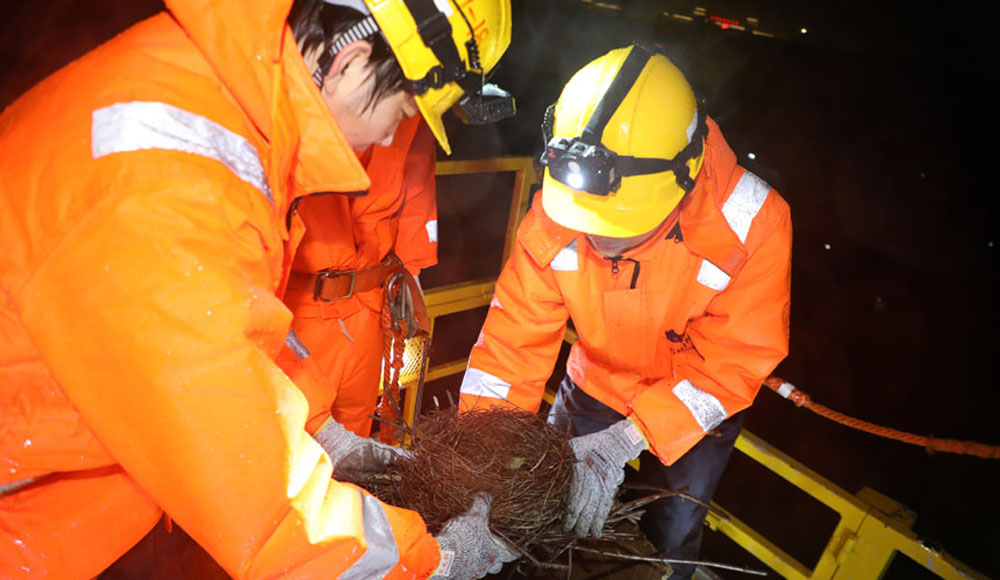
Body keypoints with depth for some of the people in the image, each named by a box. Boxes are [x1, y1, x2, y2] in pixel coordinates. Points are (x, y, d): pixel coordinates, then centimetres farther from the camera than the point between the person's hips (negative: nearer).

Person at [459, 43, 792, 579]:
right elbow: (515, 338, -23)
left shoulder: (751, 222, -31)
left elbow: (732, 361, -28)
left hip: (698, 407, -1)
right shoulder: (555, 215, -26)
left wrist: (622, 442, -37)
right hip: (594, 387, 2)